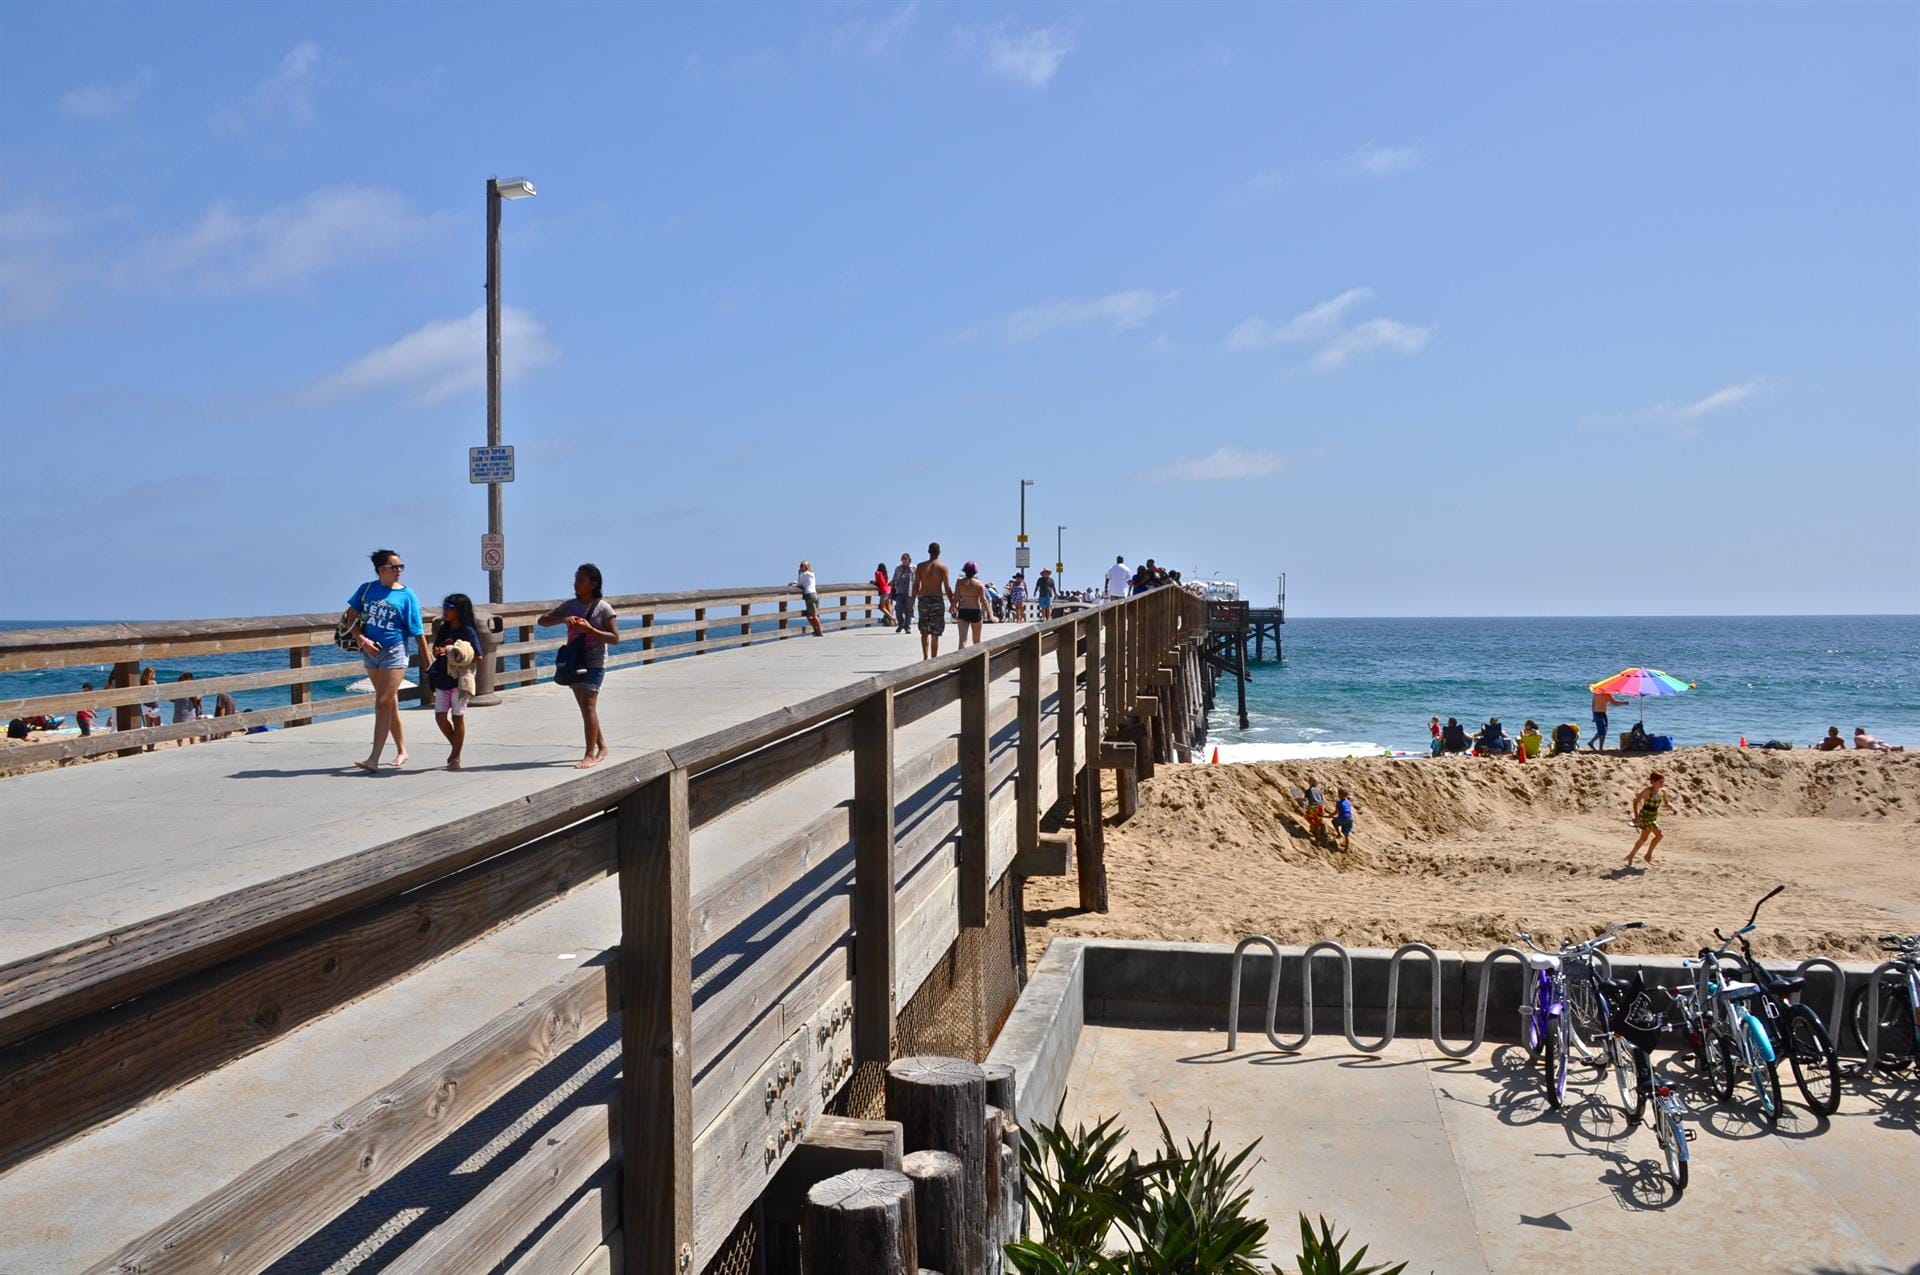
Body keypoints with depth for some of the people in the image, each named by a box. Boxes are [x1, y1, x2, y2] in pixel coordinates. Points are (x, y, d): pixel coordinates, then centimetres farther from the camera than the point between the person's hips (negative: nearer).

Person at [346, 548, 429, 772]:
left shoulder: (406, 595, -4)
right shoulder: (367, 589, 4)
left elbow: (418, 631, -1)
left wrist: (427, 659, 1)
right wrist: (362, 639, -10)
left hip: (394, 652, -4)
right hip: (370, 651, 4)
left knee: (383, 703, -10)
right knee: (390, 703, 14)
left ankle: (374, 759, -13)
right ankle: (402, 751, 26)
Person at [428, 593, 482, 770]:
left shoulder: (468, 631, -8)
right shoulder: (444, 629, 11)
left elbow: (478, 656, -12)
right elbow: (436, 651, 18)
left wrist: (452, 653, -20)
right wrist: (438, 652, -7)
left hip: (460, 680, -6)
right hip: (442, 679, 6)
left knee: (458, 717, 1)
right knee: (440, 716, 3)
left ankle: (456, 757, 8)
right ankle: (455, 747, 24)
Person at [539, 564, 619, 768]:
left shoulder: (603, 608, -8)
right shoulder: (570, 605, 7)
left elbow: (615, 638, -11)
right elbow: (542, 621, 4)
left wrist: (590, 630, -23)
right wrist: (563, 620, -15)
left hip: (594, 664, -6)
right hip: (575, 662, 6)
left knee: (588, 707, -13)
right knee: (585, 708, 11)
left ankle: (590, 755, -11)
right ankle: (602, 748, 24)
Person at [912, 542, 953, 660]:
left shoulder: (920, 567, 4)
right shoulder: (942, 567, -4)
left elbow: (916, 586, 1)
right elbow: (947, 587, -6)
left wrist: (912, 602, 7)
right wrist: (952, 604, 0)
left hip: (923, 599, 2)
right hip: (937, 600, -2)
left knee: (924, 632, 14)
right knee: (935, 634, 2)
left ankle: (925, 657, 1)